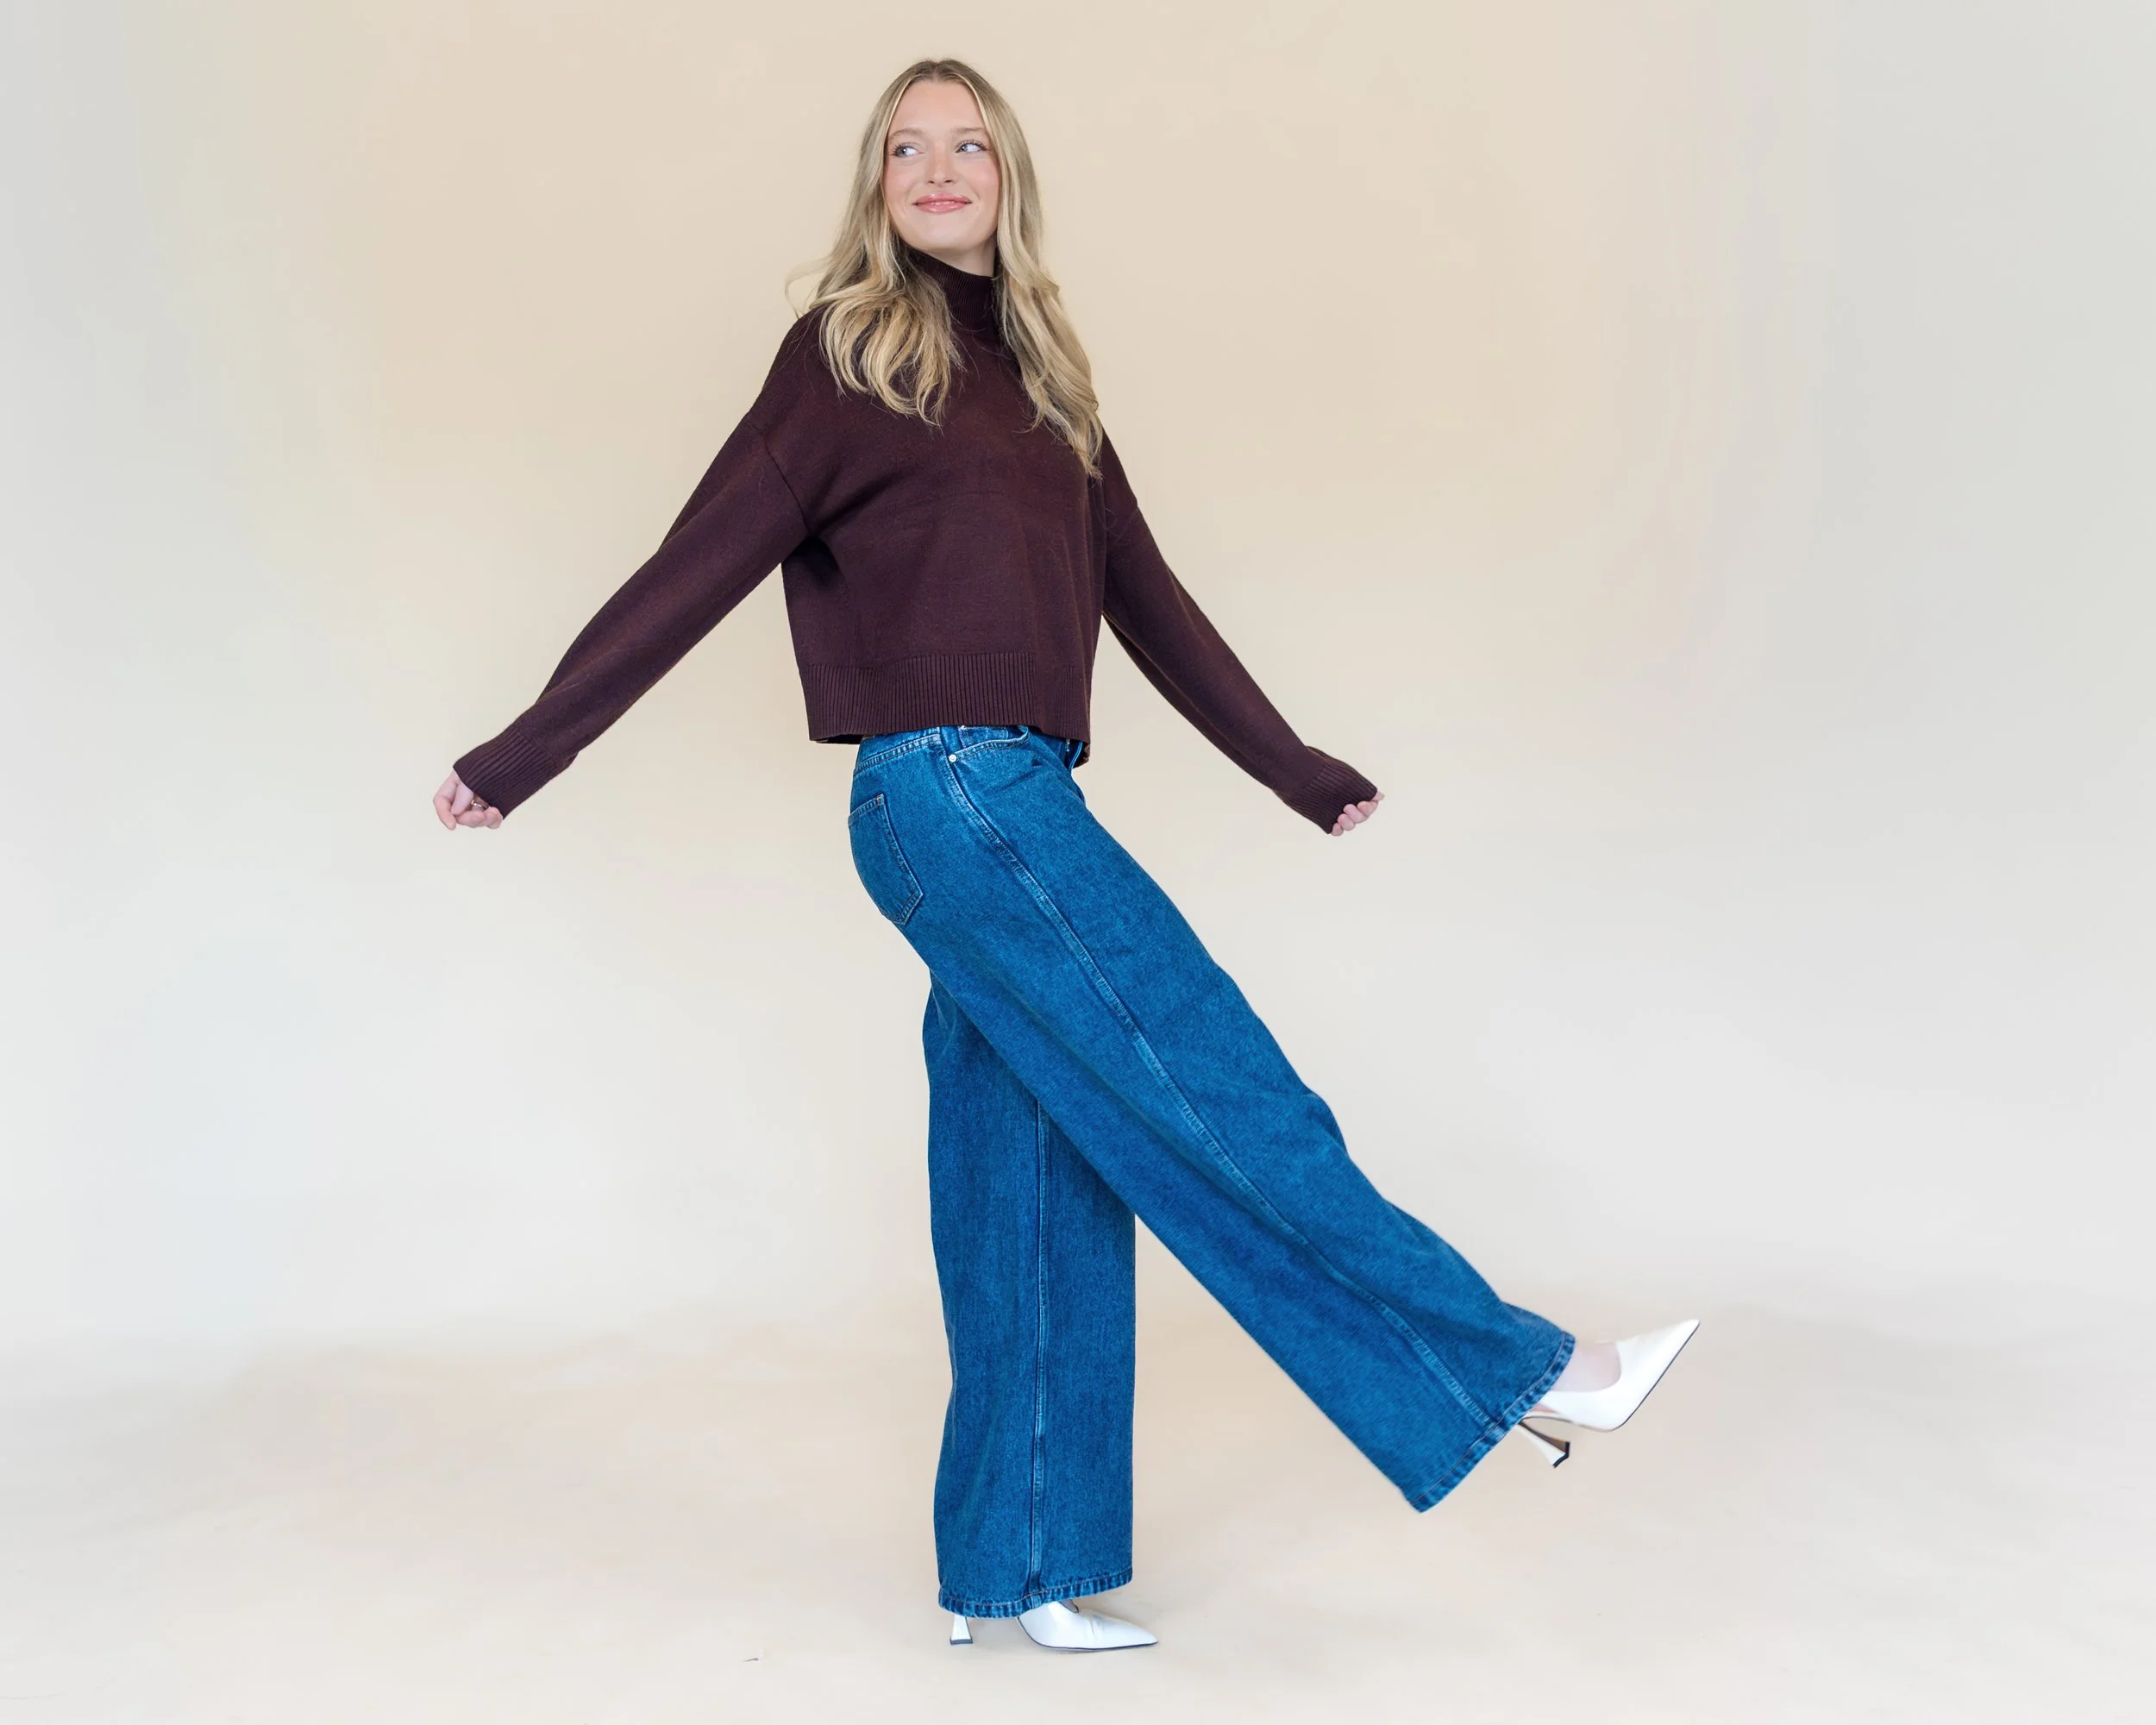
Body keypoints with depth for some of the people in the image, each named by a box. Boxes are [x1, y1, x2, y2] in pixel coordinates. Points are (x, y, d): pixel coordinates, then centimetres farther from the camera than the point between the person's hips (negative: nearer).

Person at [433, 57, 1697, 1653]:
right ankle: (1515, 1371, 1)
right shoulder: (846, 354, 1)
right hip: (944, 792, -7)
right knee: (1222, 1102, -6)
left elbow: (1146, 597, 23)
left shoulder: (1040, 377, 19)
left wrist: (1300, 772, 25)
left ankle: (1020, 1572, 19)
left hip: (1023, 807, 7)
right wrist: (523, 752, -1)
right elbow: (700, 567, 0)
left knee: (1037, 1196, 9)